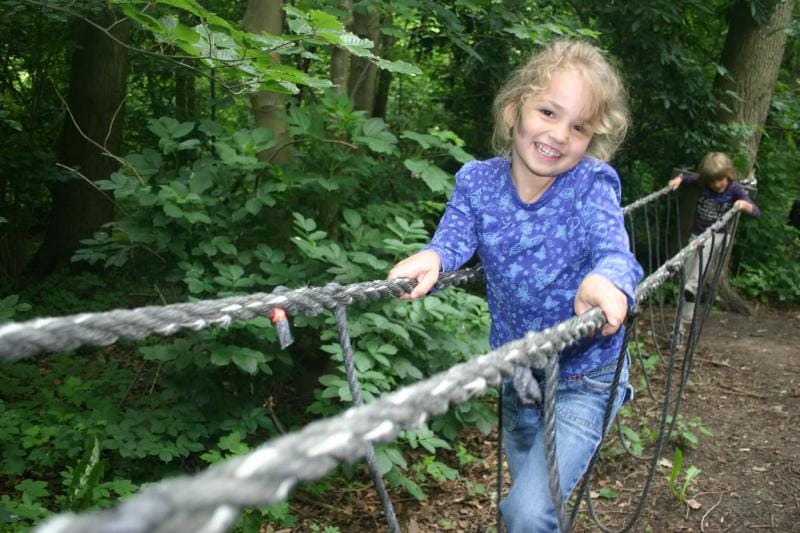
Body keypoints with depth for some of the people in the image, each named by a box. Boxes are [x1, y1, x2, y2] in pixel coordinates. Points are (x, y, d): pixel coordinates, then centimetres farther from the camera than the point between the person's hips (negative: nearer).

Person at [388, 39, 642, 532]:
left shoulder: (593, 182, -16)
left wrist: (607, 280, -54)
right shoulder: (478, 181, -6)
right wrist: (430, 260, -42)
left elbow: (614, 247, -30)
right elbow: (454, 238, -18)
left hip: (584, 377, -4)